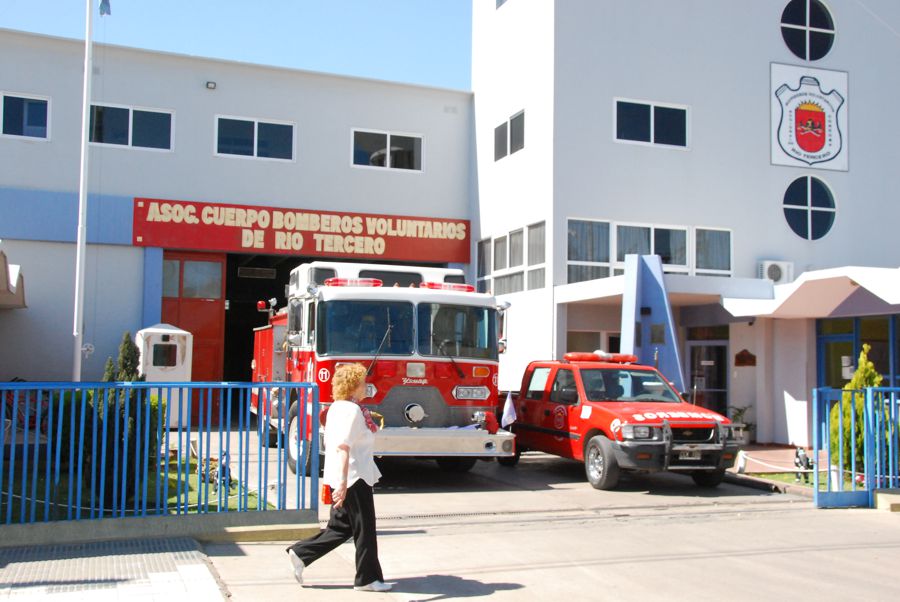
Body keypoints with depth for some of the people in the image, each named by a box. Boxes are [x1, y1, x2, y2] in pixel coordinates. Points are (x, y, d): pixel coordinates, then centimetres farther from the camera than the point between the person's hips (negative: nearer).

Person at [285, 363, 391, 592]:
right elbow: (344, 447, -25)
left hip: (338, 477, 10)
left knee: (341, 526, 16)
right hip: (355, 478, -10)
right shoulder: (352, 410, -17)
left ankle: (300, 553, 13)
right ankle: (367, 578, 11)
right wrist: (343, 482, -29)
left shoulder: (336, 407, 13)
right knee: (364, 528, 2)